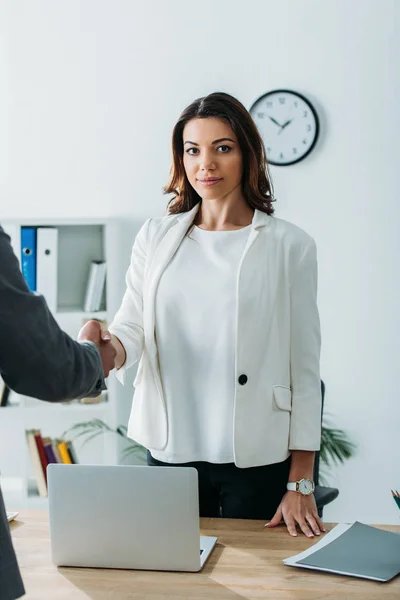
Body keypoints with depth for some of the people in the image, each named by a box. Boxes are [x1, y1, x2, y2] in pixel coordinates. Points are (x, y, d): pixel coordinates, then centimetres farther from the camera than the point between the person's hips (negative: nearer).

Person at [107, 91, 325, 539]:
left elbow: (305, 367, -3)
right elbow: (130, 324, 2)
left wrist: (301, 484, -6)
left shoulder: (290, 246, -3)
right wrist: (108, 348, -23)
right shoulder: (156, 238, 7)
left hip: (259, 457, -2)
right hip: (170, 450, 2)